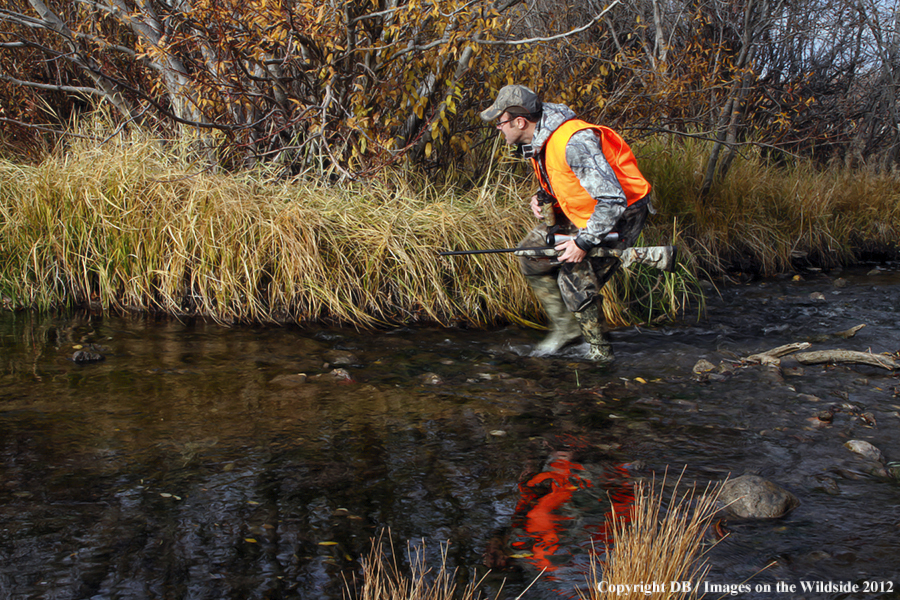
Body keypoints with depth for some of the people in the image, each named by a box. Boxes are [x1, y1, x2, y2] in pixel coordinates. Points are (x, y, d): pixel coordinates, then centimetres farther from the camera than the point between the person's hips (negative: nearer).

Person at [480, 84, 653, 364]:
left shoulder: (574, 142, -32)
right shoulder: (538, 139, -2)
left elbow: (613, 199, -32)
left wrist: (584, 242, -26)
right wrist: (542, 196, -3)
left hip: (619, 215, -10)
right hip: (584, 212, 10)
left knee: (575, 279, -10)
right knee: (531, 253, 4)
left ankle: (600, 353, 11)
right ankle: (566, 326, 15)